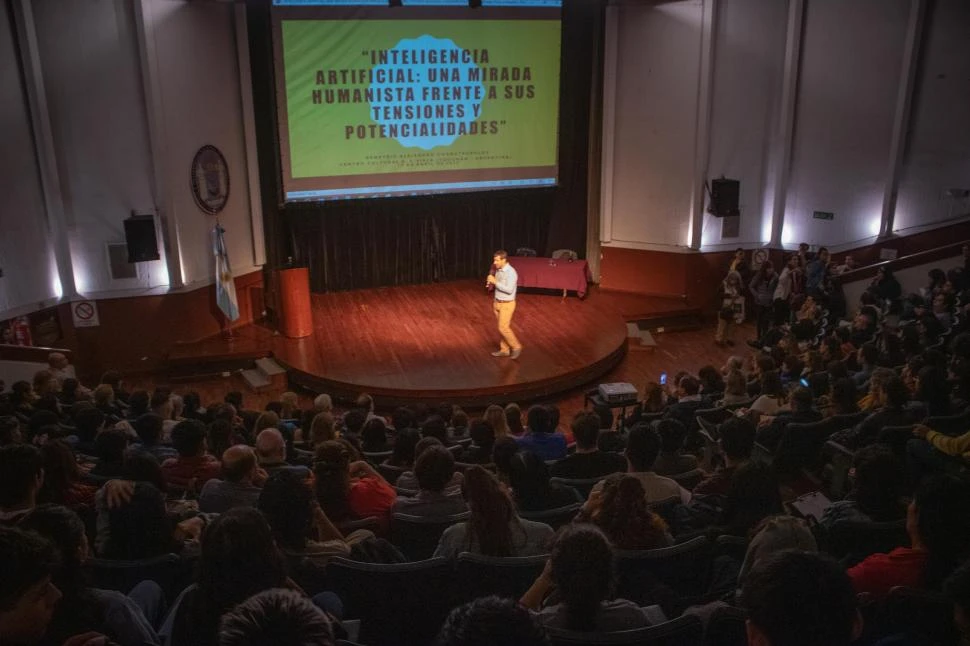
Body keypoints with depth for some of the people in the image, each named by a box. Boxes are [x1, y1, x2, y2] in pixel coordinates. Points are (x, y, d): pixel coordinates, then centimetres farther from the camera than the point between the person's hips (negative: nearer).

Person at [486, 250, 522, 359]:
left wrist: (495, 282, -26)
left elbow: (509, 290, -28)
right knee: (501, 327, 13)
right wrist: (491, 283, -5)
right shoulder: (498, 270, 4)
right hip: (498, 303, 8)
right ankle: (504, 350, 22)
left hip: (507, 304, -8)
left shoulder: (511, 272, -21)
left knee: (503, 327, -8)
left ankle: (516, 347, 8)